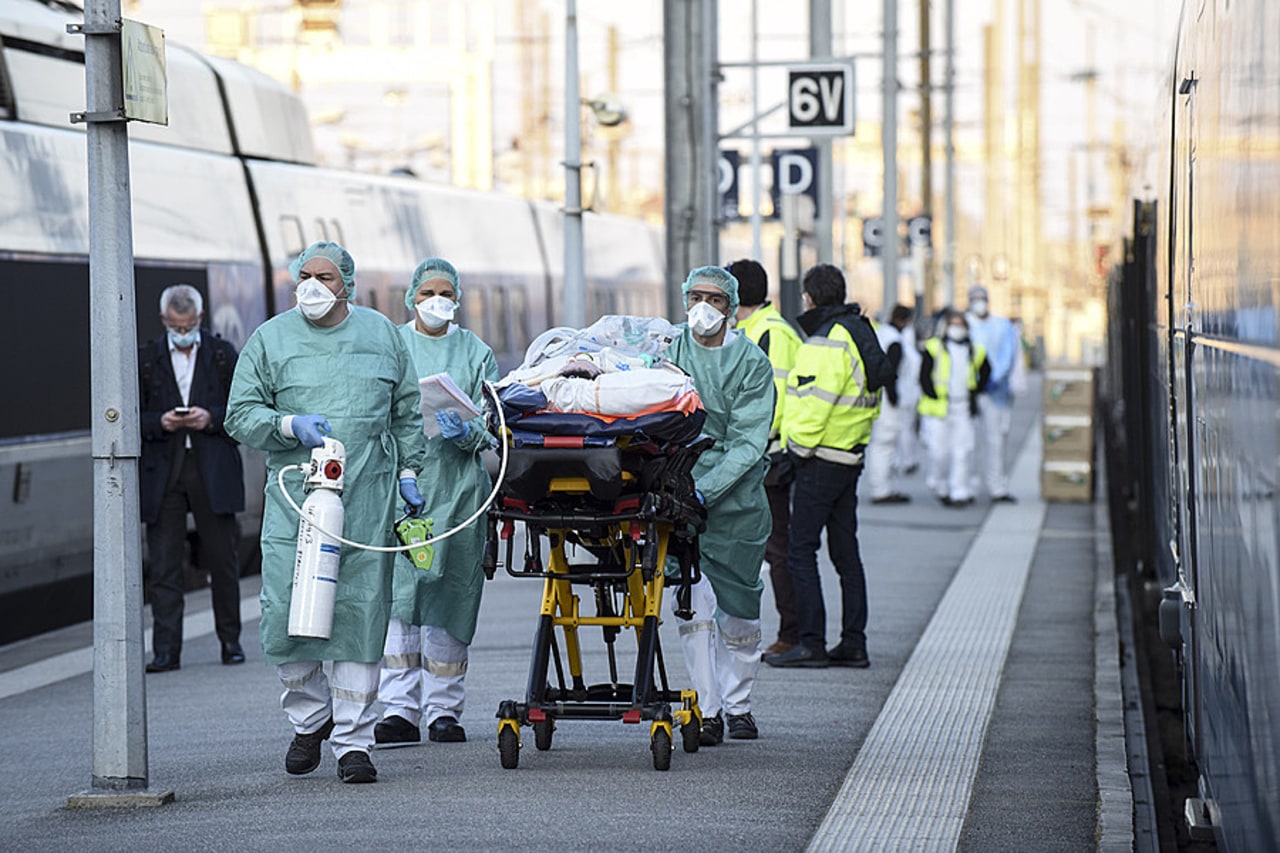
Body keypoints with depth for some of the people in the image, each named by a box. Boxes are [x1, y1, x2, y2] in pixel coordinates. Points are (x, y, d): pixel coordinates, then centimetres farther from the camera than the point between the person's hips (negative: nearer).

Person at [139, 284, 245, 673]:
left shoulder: (223, 355, 6)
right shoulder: (147, 359, 7)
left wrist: (212, 418, -13)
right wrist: (160, 423, -13)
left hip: (213, 470, 0)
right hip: (163, 472, 0)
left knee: (223, 560, 6)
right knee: (163, 564, -3)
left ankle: (230, 640, 18)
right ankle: (166, 650, -4)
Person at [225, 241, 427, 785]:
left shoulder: (381, 335, 12)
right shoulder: (270, 340, 6)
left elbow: (406, 412, 19)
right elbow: (241, 416, 5)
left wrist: (409, 471, 12)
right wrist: (290, 426, -12)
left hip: (367, 498, 1)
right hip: (294, 495, -1)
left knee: (360, 613, -2)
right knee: (286, 610, -6)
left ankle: (354, 741, 4)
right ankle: (309, 719, 18)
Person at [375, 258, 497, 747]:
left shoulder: (475, 353, 12)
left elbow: (489, 424, 6)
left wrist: (465, 432, -15)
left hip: (456, 485, 1)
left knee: (449, 595, 0)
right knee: (398, 595, -9)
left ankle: (443, 709, 6)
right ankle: (399, 709, -11)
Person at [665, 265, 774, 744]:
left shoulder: (752, 363, -4)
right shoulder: (667, 351, 4)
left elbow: (748, 443, -11)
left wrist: (707, 489, -23)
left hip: (736, 500, -1)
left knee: (739, 609, 6)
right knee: (692, 607, -11)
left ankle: (737, 705, 24)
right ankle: (706, 711, -6)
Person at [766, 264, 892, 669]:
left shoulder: (828, 342, -17)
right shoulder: (860, 331, 13)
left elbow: (815, 404, -22)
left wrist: (797, 445, -11)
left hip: (821, 461, -10)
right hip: (851, 456, 10)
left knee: (801, 551, -6)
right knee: (845, 552, 12)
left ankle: (811, 643, -8)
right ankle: (853, 643, 14)